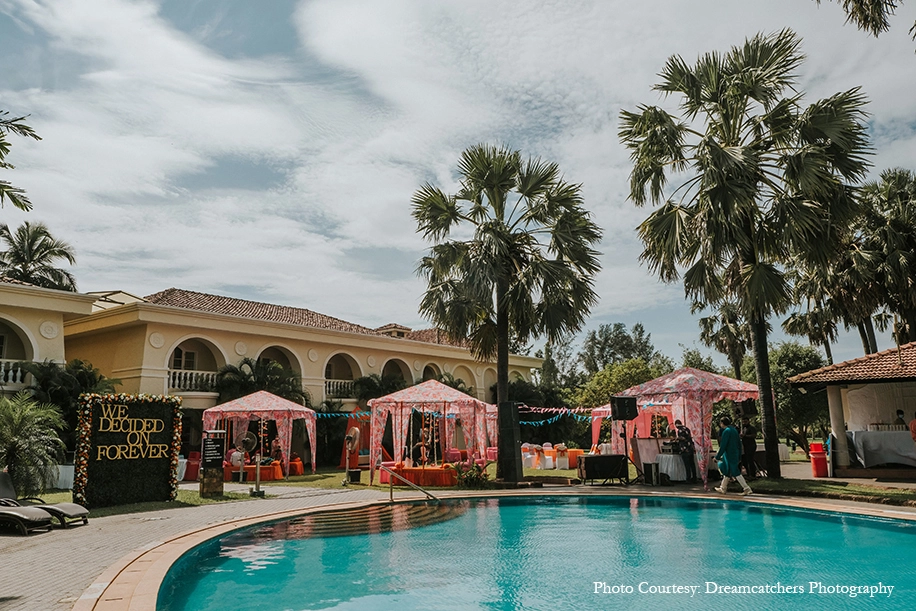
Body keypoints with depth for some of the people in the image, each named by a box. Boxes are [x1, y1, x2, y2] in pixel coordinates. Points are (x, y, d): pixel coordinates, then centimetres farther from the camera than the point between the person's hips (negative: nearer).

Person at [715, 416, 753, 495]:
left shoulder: (726, 431, -16)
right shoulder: (734, 429, 10)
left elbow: (723, 445, -18)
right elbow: (739, 443, 15)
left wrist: (717, 456, -12)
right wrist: (739, 456, 20)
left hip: (729, 454, -9)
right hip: (735, 454, 9)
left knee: (735, 472, -4)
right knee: (727, 471, 17)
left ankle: (747, 489, -5)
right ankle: (723, 488, 26)